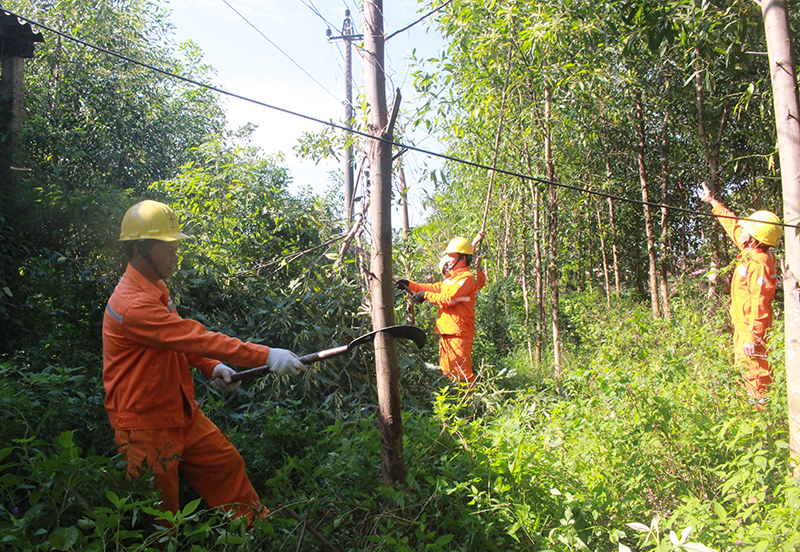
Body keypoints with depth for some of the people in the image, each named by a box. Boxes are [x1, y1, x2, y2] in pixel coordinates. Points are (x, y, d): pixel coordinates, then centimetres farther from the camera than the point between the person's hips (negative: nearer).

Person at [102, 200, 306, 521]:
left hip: (183, 414, 9)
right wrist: (265, 356, -32)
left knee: (227, 464, 13)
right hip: (146, 425, -9)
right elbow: (197, 338, -32)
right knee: (162, 513, 6)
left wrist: (212, 367, 0)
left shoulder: (157, 289, 7)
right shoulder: (132, 304, -27)